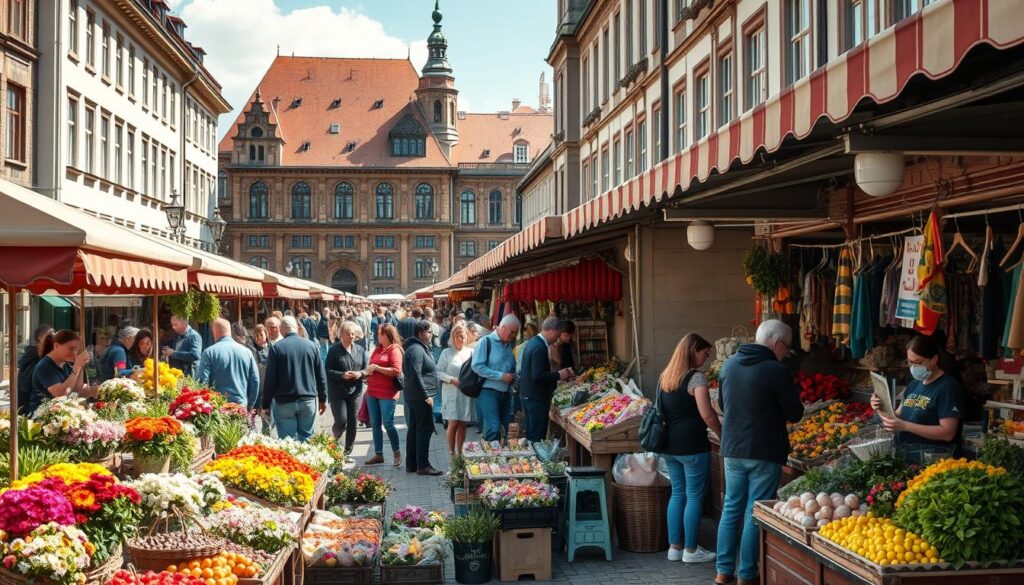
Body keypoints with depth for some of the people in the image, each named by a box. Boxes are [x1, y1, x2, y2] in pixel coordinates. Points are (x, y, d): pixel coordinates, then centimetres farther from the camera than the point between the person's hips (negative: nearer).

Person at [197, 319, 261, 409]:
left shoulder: (210, 352, -5)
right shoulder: (247, 351, 5)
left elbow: (201, 381, -7)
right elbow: (255, 381, 7)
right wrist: (249, 407, 16)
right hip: (241, 406, 3)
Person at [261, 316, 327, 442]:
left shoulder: (276, 348, -6)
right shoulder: (311, 346, 3)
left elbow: (270, 379, -7)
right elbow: (321, 376, 6)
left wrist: (266, 405, 0)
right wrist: (323, 399, 15)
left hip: (284, 402, -2)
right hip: (308, 401, 2)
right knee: (306, 439, 10)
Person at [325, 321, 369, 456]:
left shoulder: (360, 349, 7)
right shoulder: (334, 350, -5)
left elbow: (367, 368, 9)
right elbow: (327, 370, -8)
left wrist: (361, 374, -12)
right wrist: (342, 375, -21)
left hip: (355, 391, 4)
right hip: (337, 392, -4)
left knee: (352, 421, 5)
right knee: (341, 421, -10)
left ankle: (348, 450, 18)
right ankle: (335, 440, 22)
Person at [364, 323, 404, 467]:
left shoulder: (394, 350, -8)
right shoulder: (377, 349, 14)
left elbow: (396, 371, -17)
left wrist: (376, 367, -16)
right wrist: (368, 372, 8)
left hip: (387, 393, -7)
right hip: (372, 392, 7)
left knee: (388, 424, -4)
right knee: (375, 424, 9)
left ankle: (397, 453, 10)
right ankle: (378, 454, 16)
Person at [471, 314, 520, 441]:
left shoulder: (510, 345, 12)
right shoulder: (486, 341, -7)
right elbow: (477, 366, -15)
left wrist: (514, 376, 3)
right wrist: (501, 376, -17)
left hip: (505, 392, 7)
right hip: (489, 391, -7)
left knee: (510, 427, 7)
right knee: (494, 427, -14)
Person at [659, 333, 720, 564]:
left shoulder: (665, 376, 11)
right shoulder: (696, 377, -13)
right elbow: (707, 414, -18)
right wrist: (723, 435, -6)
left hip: (669, 445, 8)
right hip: (692, 446, -8)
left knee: (677, 494, 15)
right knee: (695, 497, 2)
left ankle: (674, 547, 19)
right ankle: (691, 550, 9)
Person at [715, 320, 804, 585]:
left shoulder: (729, 364, 5)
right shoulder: (776, 371, -16)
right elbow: (795, 414, -8)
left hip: (732, 450, 6)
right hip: (764, 453, -6)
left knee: (731, 508, 14)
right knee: (755, 514, 2)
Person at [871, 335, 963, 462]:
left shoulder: (947, 386, -8)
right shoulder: (914, 384, 15)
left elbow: (947, 433, -15)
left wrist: (905, 426, -21)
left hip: (931, 460, -6)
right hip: (904, 455, 6)